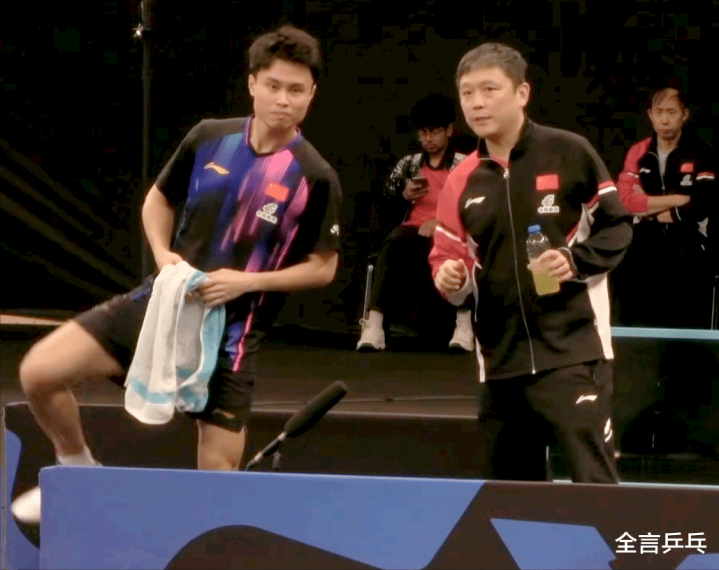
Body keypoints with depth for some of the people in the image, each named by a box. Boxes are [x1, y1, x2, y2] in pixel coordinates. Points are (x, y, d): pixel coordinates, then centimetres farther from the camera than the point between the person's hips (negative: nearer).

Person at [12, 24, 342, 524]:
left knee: (218, 472, -5)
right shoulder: (208, 138, 0)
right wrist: (163, 254, -5)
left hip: (231, 329, -3)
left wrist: (248, 281, -17)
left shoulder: (315, 178, -11)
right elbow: (159, 199, 15)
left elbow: (323, 268, -4)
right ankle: (78, 472, 19)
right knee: (39, 372, -6)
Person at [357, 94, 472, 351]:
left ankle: (464, 325, -46)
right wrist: (404, 196, -2)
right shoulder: (408, 165, 22)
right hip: (412, 230, 2)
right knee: (392, 244, -35)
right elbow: (387, 211, 18)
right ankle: (374, 325, -47)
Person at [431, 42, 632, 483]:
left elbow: (617, 228, 1)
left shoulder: (569, 153, -3)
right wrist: (449, 279, -8)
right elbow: (449, 259, 15)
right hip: (500, 360, 5)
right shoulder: (462, 181, 10)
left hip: (574, 351, -5)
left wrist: (576, 262, -16)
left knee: (595, 484, -13)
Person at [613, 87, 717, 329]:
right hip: (646, 258, 4)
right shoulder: (638, 153, 8)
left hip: (689, 261, -4)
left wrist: (650, 208, -7)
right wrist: (677, 199, -13)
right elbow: (624, 199, -6)